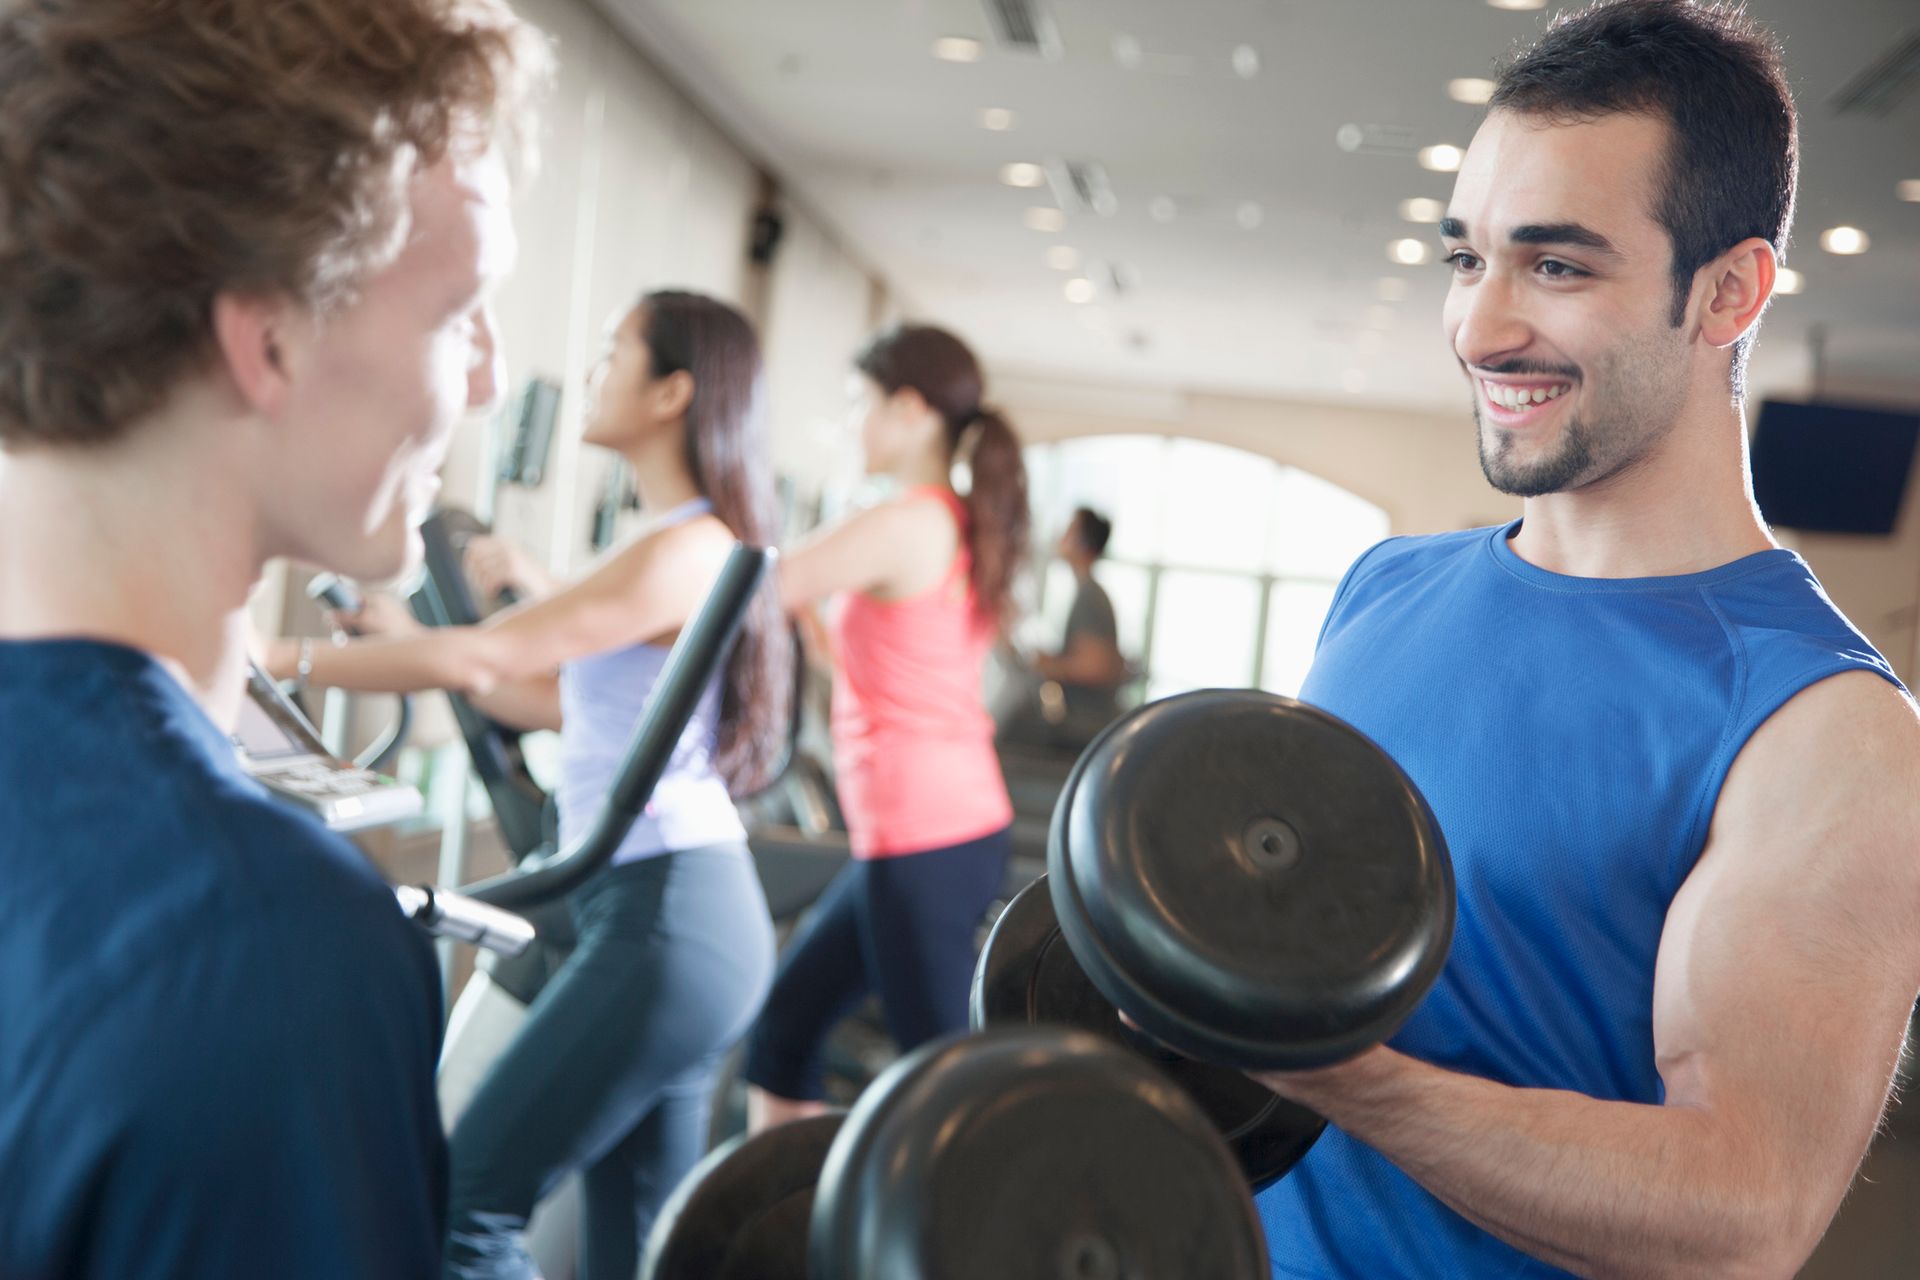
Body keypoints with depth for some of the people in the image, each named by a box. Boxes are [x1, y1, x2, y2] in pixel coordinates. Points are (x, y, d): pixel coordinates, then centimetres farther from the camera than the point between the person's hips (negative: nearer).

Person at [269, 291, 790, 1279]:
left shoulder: (684, 549, -14)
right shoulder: (696, 544, 17)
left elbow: (479, 660, -16)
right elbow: (567, 699, 22)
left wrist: (284, 661, -6)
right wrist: (414, 642, 21)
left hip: (665, 918, -10)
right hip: (672, 909, 10)